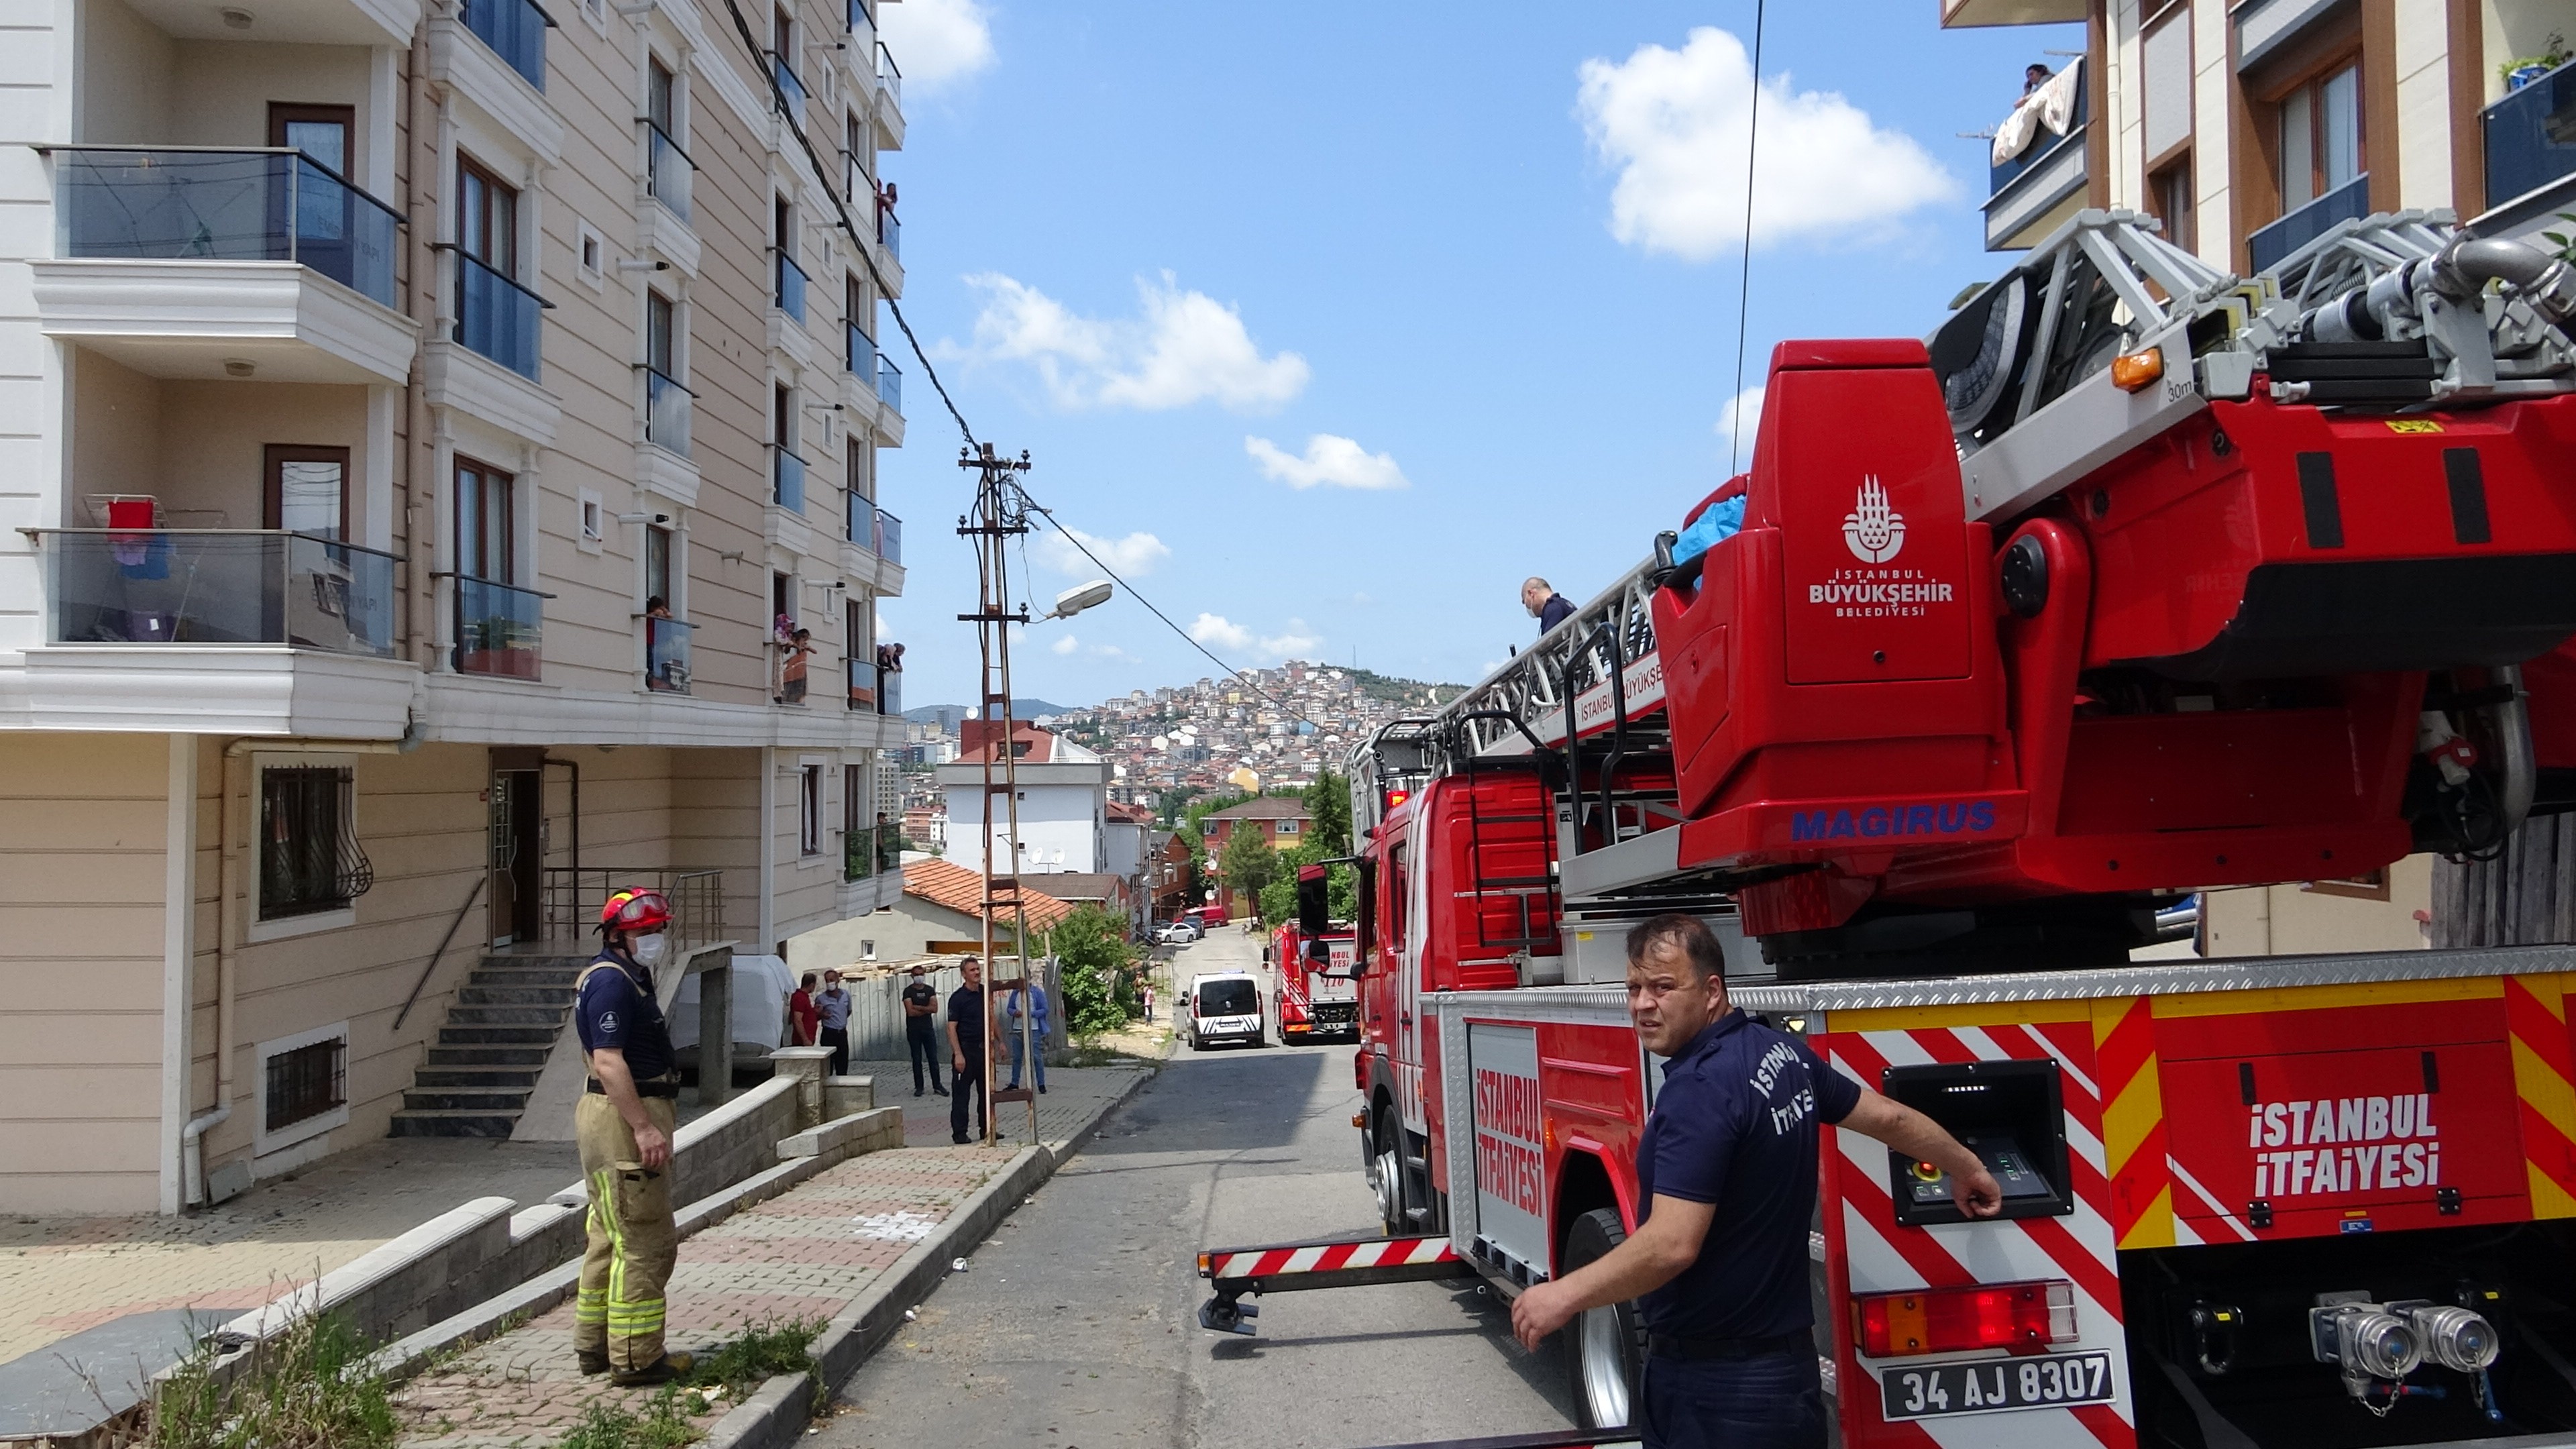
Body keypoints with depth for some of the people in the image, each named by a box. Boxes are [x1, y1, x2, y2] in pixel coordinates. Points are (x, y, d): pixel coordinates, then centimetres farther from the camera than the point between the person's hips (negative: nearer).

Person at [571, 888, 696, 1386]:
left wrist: (651, 1121, 28)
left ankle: (595, 1345, 26)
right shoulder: (610, 981, -16)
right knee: (645, 1243, -7)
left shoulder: (629, 977, 17)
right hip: (623, 1119, -11)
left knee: (611, 1239, 17)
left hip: (628, 1117, 11)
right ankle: (636, 1358, -2)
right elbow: (608, 1061, -25)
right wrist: (644, 1127, -29)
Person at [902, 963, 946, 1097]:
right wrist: (926, 1009, -6)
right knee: (917, 1059, 2)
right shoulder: (908, 991, -3)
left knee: (933, 1058, 2)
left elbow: (935, 1008, -6)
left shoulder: (930, 990, 7)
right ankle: (919, 1087, 8)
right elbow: (910, 1012, -14)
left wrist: (918, 1007, -13)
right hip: (913, 1030, -2)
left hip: (928, 1028, 2)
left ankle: (937, 1086, 7)